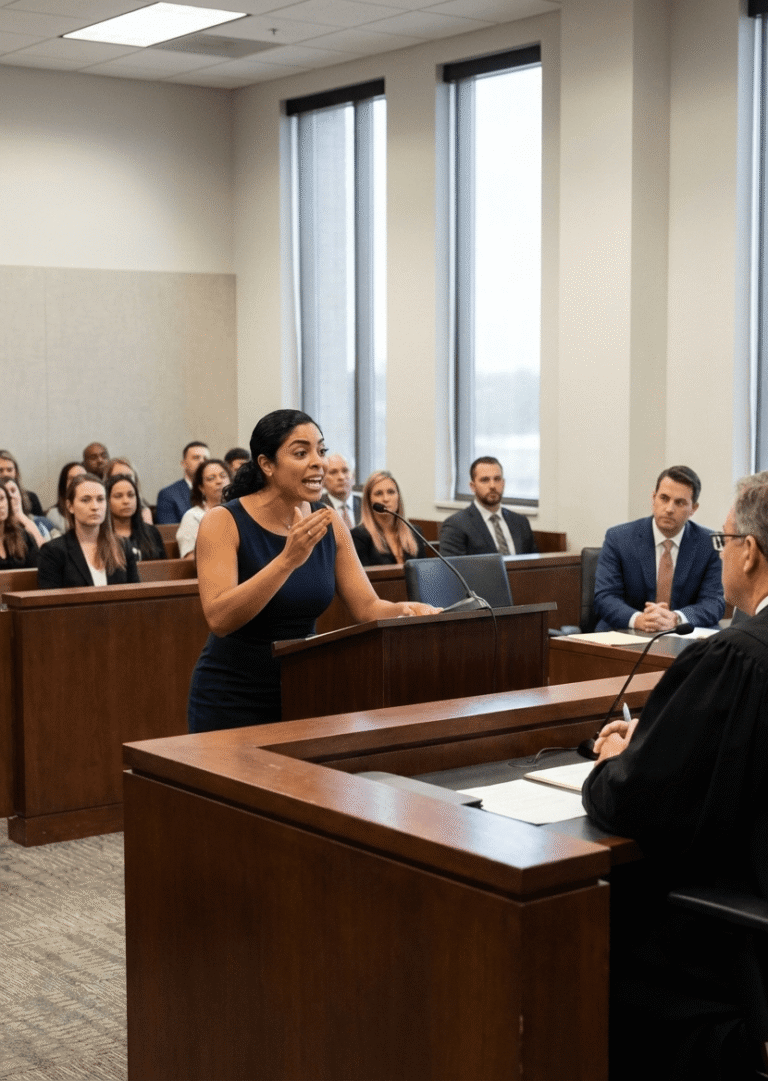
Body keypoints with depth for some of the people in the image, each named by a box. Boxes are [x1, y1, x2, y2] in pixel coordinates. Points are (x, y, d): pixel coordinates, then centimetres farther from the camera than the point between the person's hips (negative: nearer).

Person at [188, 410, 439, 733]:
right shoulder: (224, 522, -14)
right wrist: (288, 559, -33)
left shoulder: (330, 525, 1)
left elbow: (367, 607, -1)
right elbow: (219, 619, -25)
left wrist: (405, 610, -22)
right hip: (230, 703, -4)